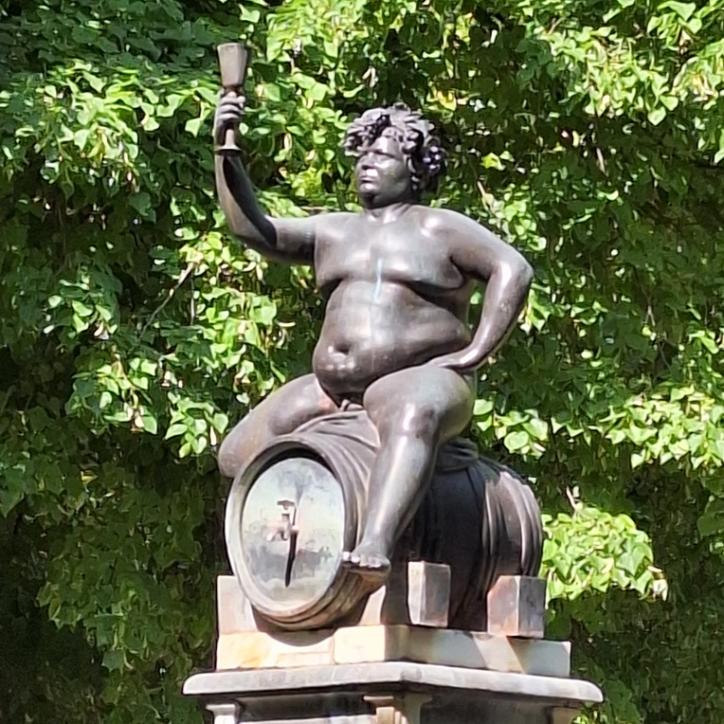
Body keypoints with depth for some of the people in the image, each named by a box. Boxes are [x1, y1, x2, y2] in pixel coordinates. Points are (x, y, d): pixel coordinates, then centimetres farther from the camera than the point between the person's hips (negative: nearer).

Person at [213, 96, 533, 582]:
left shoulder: (439, 229, 3)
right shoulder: (334, 232, 18)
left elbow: (513, 271, -8)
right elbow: (252, 228, 9)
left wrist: (474, 353, -15)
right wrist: (225, 150, -3)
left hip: (417, 383, -7)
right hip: (333, 391, 7)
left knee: (411, 419, -43)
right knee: (239, 457, -6)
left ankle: (376, 548, -62)